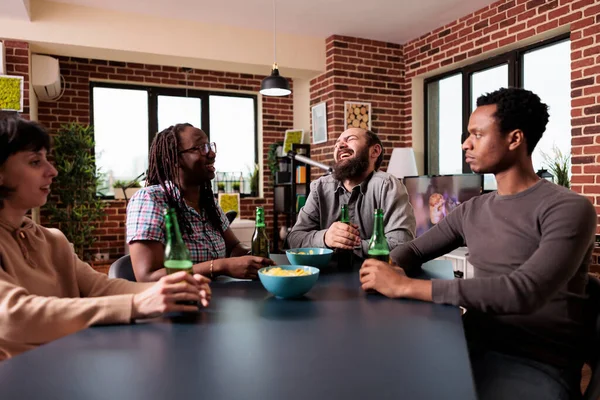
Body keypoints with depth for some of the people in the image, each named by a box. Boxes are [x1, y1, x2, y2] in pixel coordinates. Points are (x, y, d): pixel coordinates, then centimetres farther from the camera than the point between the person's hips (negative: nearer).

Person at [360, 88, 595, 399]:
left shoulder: (568, 209, -12)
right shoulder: (471, 211, 10)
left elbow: (525, 292, -27)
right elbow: (412, 251, 16)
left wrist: (405, 287, -29)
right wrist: (388, 272, -10)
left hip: (536, 363, -6)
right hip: (473, 346, 6)